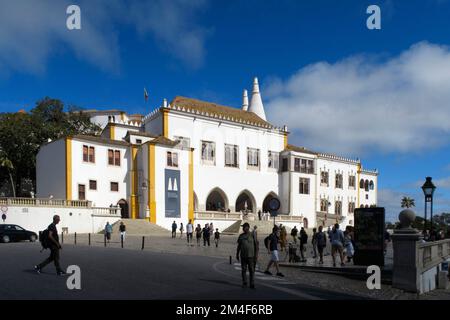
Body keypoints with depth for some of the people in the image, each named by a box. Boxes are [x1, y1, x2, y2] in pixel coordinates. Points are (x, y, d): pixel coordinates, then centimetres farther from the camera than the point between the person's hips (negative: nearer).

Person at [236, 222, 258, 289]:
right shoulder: (241, 236, 8)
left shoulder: (252, 235, -3)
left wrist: (256, 255, -8)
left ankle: (252, 284, 6)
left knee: (251, 270, -1)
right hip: (243, 256, 4)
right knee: (243, 270, 7)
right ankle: (244, 283, 18)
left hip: (251, 256, -3)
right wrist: (237, 254, 13)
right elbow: (239, 246, 15)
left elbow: (256, 245, -3)